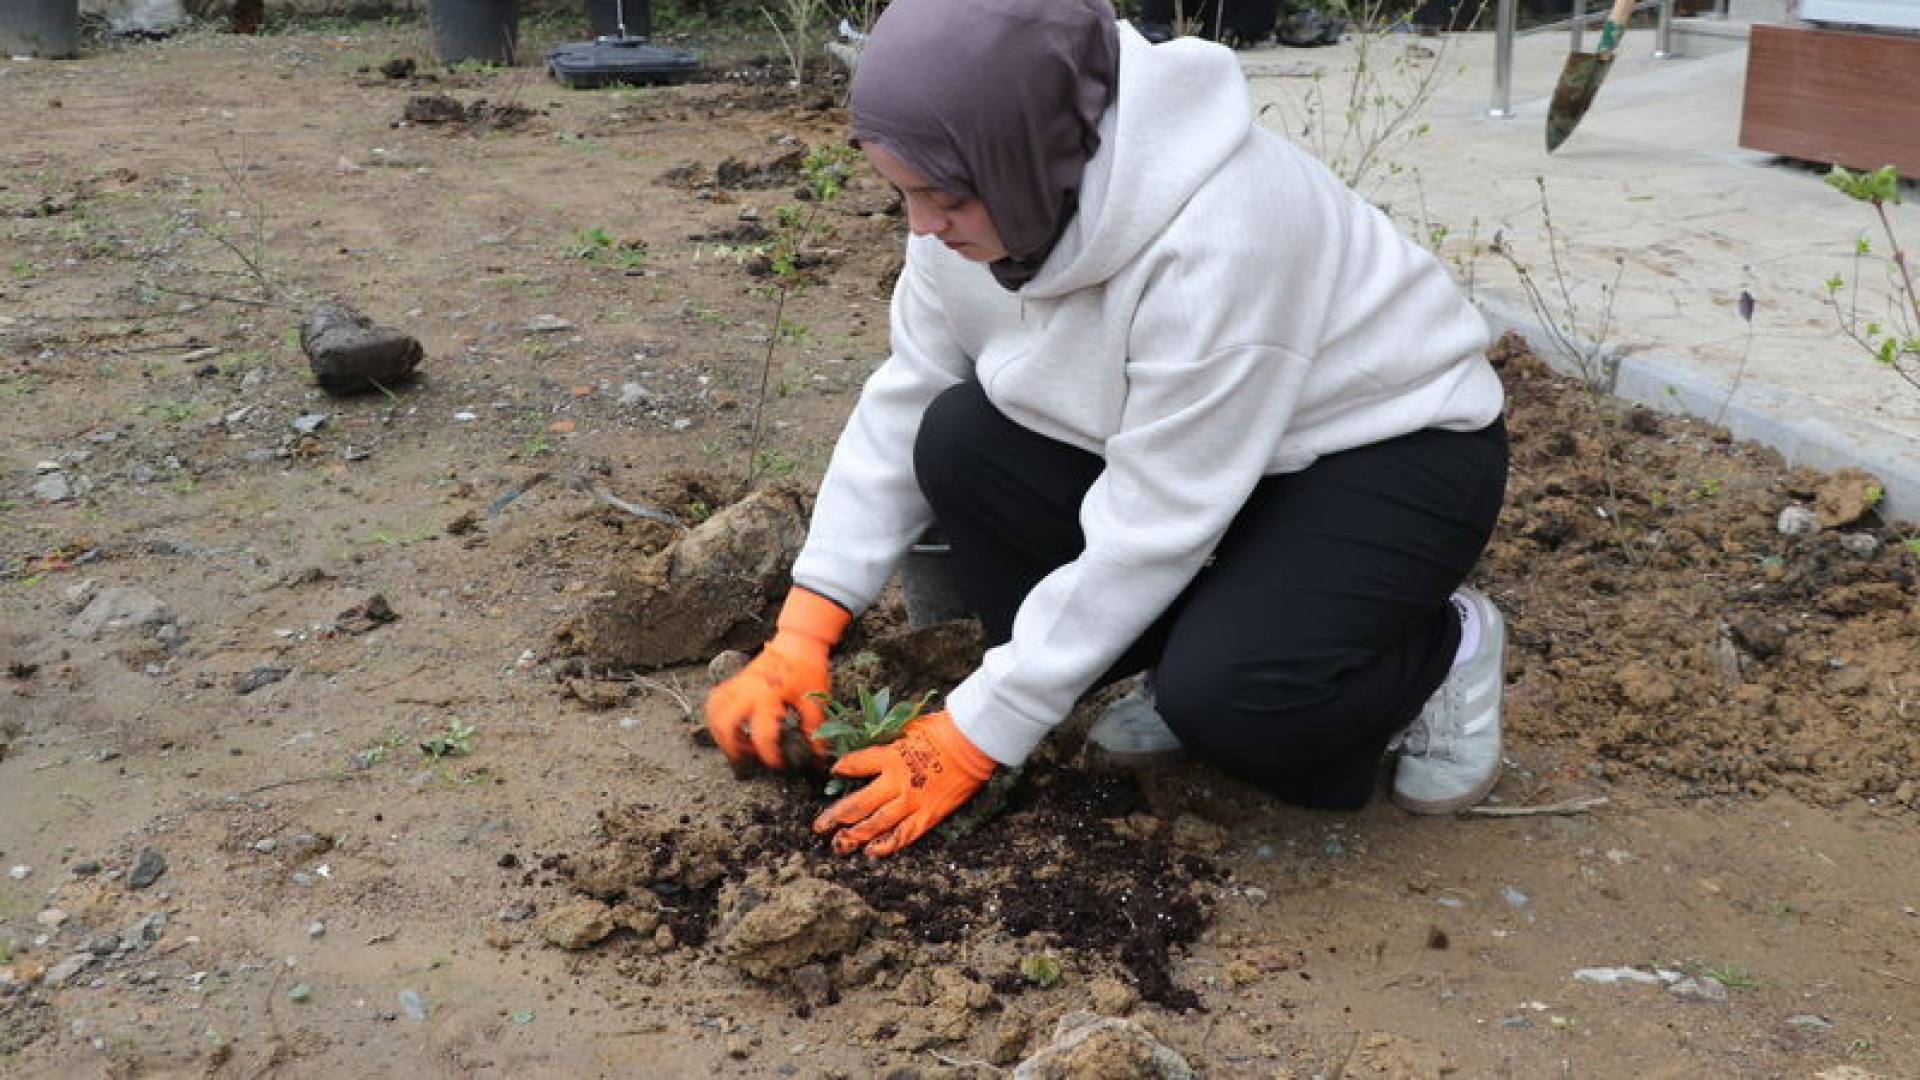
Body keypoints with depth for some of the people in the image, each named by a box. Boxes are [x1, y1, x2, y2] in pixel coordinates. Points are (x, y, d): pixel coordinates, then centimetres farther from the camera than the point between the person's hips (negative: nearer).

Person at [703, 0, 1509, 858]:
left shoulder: (1217, 242, -36)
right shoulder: (986, 193, -14)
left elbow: (1149, 537, -31)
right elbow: (901, 410, -7)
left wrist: (972, 735, -25)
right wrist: (802, 635, -12)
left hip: (1397, 449, -7)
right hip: (1187, 444, 7)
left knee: (1226, 695, -31)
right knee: (962, 440, -16)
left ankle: (1442, 650, 2)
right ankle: (1189, 667, 1)